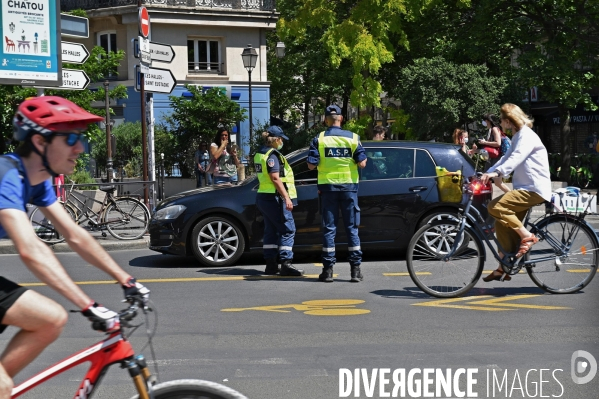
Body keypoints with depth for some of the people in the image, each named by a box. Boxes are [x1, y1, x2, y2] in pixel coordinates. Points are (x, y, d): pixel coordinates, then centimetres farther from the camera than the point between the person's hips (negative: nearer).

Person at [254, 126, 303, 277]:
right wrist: (287, 197, -23)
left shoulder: (260, 154, 15)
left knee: (271, 231, 13)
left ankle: (271, 265, 14)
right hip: (274, 198, -10)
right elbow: (275, 178, -21)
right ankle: (286, 264, -11)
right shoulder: (272, 154, -14)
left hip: (263, 197, 10)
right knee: (288, 230, -7)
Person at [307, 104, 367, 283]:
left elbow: (311, 165, -6)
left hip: (328, 187, 0)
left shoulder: (319, 139, -2)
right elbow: (362, 163, -5)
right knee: (352, 228, 6)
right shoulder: (353, 137, -1)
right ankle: (355, 269, 5)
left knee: (329, 228, 5)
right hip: (349, 187, 0)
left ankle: (328, 269, 4)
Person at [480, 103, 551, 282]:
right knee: (503, 225, 5)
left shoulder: (526, 135, -11)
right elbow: (507, 159, 20)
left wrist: (496, 172, -44)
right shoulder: (518, 136, 22)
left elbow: (516, 158, -29)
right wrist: (486, 174, 8)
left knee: (495, 207, -25)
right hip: (525, 188, 10)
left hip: (534, 189, -10)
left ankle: (526, 236, -14)